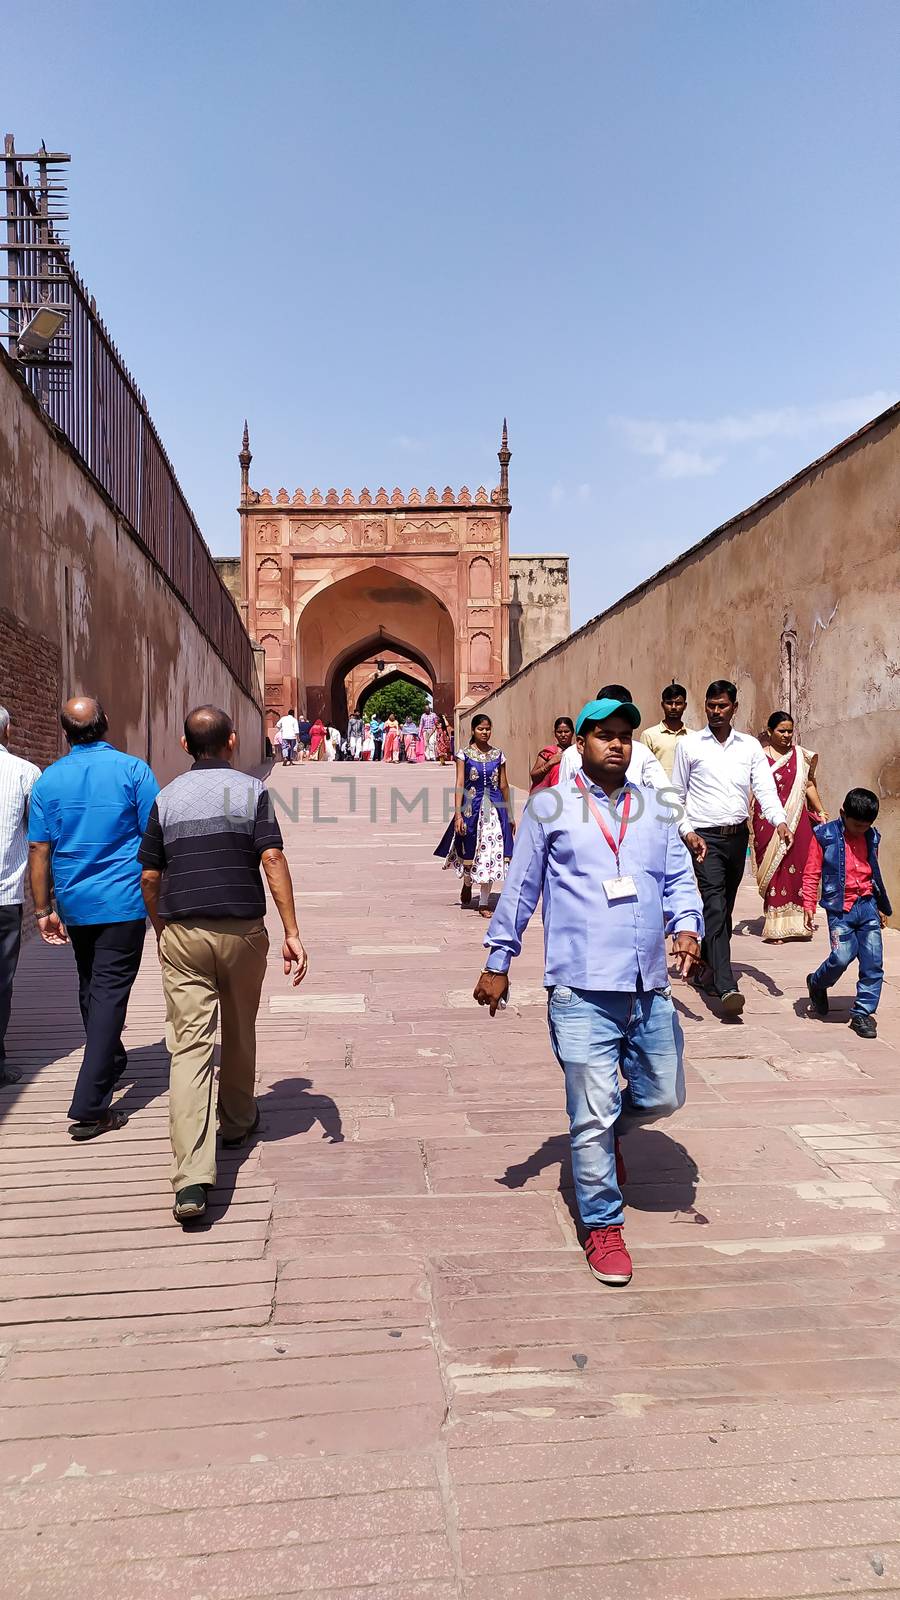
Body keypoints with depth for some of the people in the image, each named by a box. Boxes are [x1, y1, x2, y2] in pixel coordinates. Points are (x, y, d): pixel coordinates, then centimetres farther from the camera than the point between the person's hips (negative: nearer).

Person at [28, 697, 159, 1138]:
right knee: (109, 992, -3)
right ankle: (90, 1105, -7)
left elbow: (38, 849, 3)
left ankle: (109, 1063, 42)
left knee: (90, 988, 21)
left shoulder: (49, 779, 2)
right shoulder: (133, 770, -8)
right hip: (123, 903, -4)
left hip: (75, 905, 4)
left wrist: (44, 910, 9)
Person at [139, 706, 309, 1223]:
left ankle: (192, 1177, -14)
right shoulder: (251, 790, -1)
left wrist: (161, 932, 22)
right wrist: (293, 932, -11)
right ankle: (237, 1123, 41)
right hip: (242, 929, -1)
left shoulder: (167, 797, 7)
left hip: (181, 933, 1)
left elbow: (149, 876, 6)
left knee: (190, 1045, -4)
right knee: (239, 1034, 20)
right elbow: (273, 859, -11)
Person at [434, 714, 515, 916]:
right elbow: (460, 784, -6)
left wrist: (510, 816, 12)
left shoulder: (498, 754, 7)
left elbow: (504, 785, 11)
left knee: (490, 851, -2)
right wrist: (458, 814, -14)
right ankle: (467, 883, 41)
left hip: (494, 807, 2)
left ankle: (484, 903, 6)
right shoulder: (465, 754, -1)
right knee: (469, 850, 7)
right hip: (471, 806, -2)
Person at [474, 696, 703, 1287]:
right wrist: (498, 962, 5)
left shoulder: (652, 810, 13)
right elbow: (520, 889, 4)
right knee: (594, 1114, 1)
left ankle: (604, 1133, 47)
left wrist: (687, 926, -7)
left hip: (650, 988, 5)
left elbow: (679, 877, 13)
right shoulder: (549, 808, 1)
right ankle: (603, 1225, 20)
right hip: (582, 989, -5)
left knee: (663, 1096, 16)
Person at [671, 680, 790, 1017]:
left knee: (725, 907, 13)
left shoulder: (750, 746, 9)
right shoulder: (689, 745, 3)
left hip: (738, 835, 4)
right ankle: (726, 987, -23)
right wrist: (687, 832, -6)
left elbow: (765, 787, -2)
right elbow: (677, 795, 6)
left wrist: (779, 821, -19)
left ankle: (709, 966, 31)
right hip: (705, 837, -4)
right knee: (715, 906, -15)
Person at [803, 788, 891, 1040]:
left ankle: (862, 1013, 10)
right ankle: (817, 984, 17)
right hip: (840, 908, -5)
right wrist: (809, 905, -10)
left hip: (868, 906, 5)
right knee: (842, 956, -15)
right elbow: (812, 873, -3)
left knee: (873, 962, -1)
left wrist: (882, 906, 28)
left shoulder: (871, 837, 11)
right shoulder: (825, 835, -3)